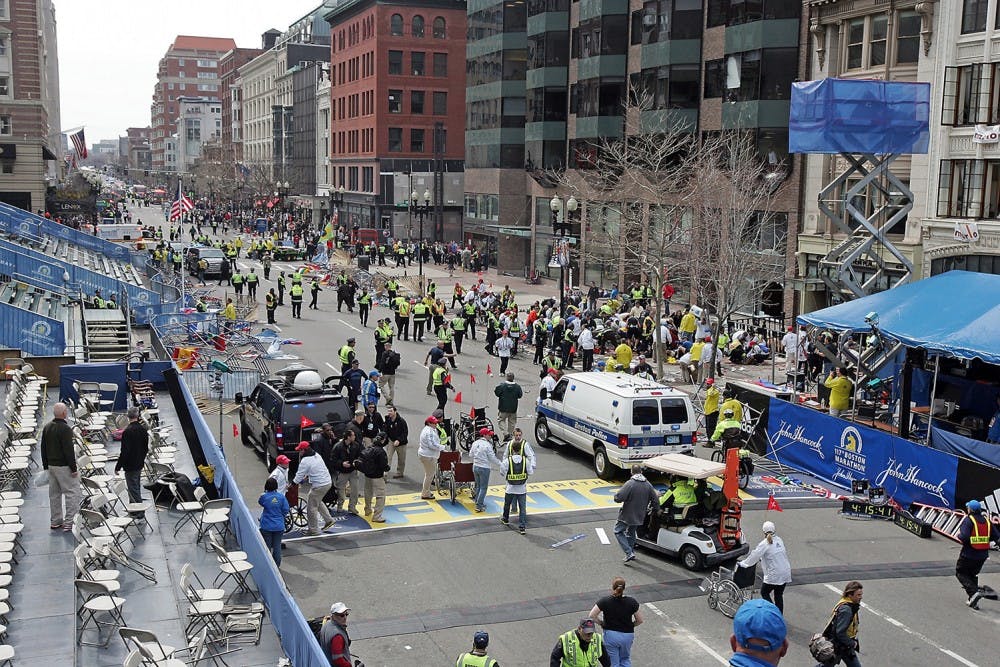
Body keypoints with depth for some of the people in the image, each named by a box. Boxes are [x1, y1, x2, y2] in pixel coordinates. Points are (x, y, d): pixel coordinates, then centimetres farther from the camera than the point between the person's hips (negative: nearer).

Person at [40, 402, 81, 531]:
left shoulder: (47, 427, 8)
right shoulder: (65, 429, -18)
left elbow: (43, 448, 14)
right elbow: (68, 450, -20)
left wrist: (46, 466, 21)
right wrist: (73, 469, -16)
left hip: (51, 465, 9)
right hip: (64, 466, -9)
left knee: (54, 493, 15)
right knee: (72, 492, -3)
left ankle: (55, 521, 22)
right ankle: (68, 521, -7)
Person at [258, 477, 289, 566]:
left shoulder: (264, 496, -14)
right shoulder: (281, 496, -10)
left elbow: (260, 502, 10)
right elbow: (286, 510, -3)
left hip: (267, 526, -1)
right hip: (279, 526, 2)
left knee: (267, 546, 12)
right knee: (277, 546, 12)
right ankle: (277, 565, 20)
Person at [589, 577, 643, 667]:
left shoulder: (605, 601, -13)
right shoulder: (632, 601, -10)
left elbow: (592, 616, -15)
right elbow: (639, 620, -5)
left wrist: (601, 623, 1)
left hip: (610, 635, -1)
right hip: (627, 635, 1)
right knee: (625, 660, 25)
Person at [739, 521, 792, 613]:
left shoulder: (765, 544, -14)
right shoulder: (779, 540, 7)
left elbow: (754, 556, -11)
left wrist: (742, 563, 1)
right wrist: (762, 559, 30)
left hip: (774, 575, -7)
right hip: (785, 572, 7)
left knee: (764, 592, 9)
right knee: (779, 595, 15)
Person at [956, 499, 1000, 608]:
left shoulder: (968, 520, -14)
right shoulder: (987, 521, 4)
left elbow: (964, 537, -24)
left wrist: (959, 535, -3)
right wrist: (984, 538, 15)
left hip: (969, 554, -6)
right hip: (983, 555, 6)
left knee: (960, 573, 10)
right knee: (972, 574, 22)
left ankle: (974, 592, -11)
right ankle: (973, 601, 20)